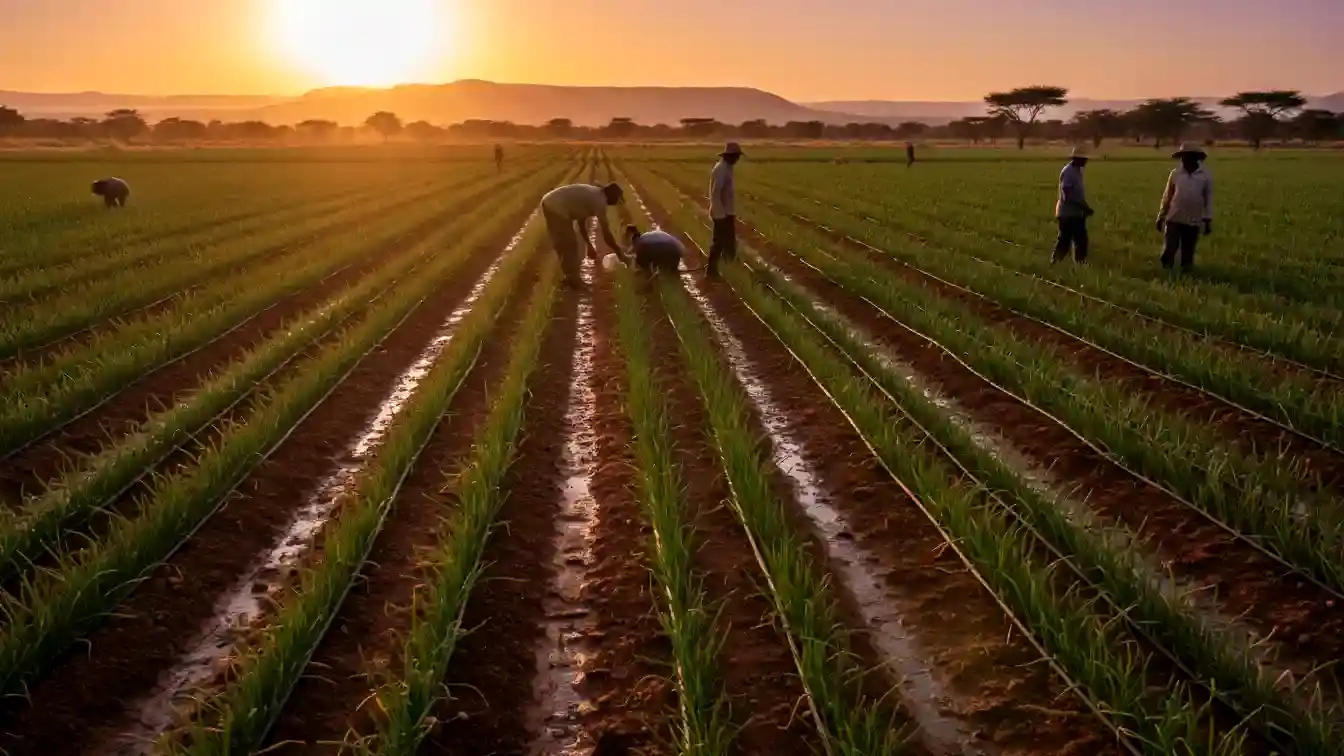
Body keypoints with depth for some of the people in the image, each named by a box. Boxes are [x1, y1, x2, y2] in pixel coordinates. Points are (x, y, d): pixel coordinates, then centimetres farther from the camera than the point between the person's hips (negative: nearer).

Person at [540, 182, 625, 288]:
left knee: (564, 245, 22)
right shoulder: (599, 201, -8)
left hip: (550, 203, 10)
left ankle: (571, 277, 34)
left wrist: (589, 245, 35)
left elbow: (581, 221, 29)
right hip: (557, 208, -10)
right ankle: (574, 281, 14)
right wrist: (619, 252, 2)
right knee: (570, 246, 3)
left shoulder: (593, 195, 20)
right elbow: (606, 234, -8)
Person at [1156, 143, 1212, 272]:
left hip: (1194, 222, 0)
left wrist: (1208, 221, 1)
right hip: (1174, 220, 0)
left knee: (1188, 254, 7)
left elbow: (1208, 199, 4)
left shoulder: (1205, 176, 1)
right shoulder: (1175, 173, 3)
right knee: (1168, 251, -5)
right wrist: (1160, 217, 8)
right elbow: (1167, 196, 8)